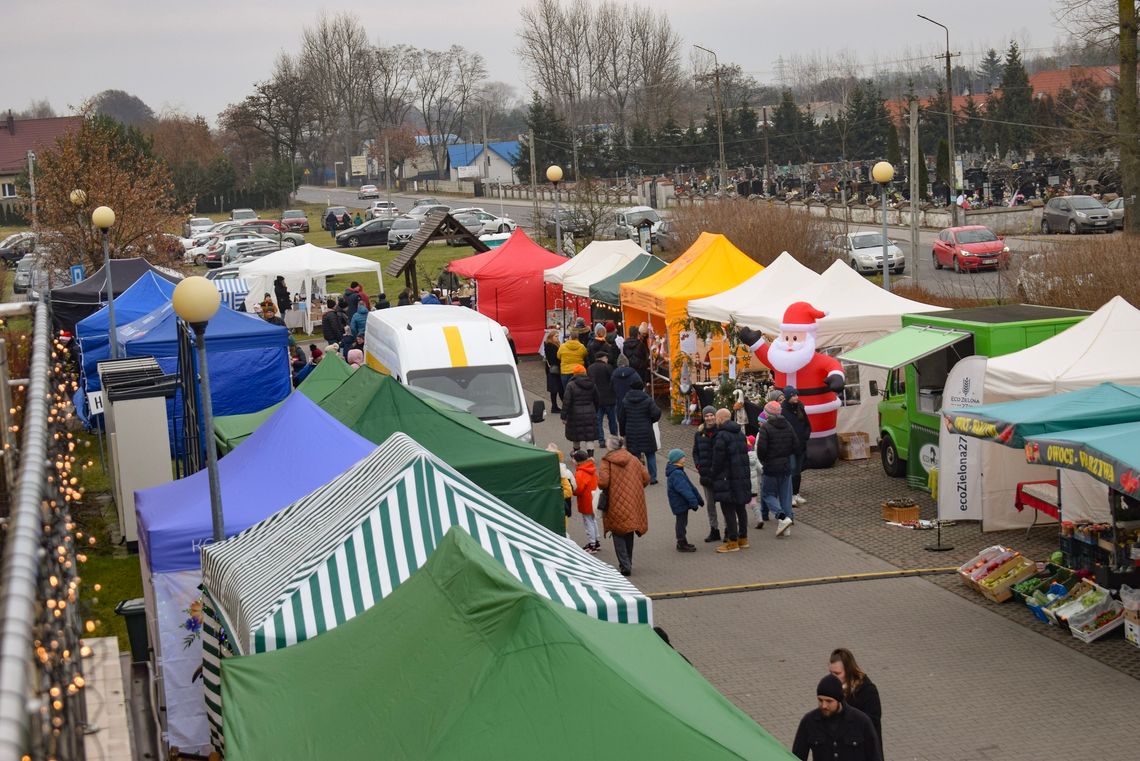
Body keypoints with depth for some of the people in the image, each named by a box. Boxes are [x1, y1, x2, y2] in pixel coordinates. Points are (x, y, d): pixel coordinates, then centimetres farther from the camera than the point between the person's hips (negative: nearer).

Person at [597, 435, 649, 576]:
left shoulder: (607, 462, -10)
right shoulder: (633, 459, 4)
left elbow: (603, 482, -20)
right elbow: (646, 478, 2)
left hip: (616, 504, -4)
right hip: (633, 504, 4)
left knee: (618, 534, 5)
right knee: (629, 534, 18)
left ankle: (625, 566, -5)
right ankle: (628, 563, 26)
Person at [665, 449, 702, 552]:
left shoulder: (679, 472, 13)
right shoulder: (676, 474, -23)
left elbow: (690, 486, 17)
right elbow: (685, 490, -27)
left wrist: (698, 498, 20)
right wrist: (694, 502, -26)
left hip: (681, 504, 10)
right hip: (679, 504, -10)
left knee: (682, 523, 18)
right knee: (682, 523, -2)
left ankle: (682, 543, 28)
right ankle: (682, 544, 5)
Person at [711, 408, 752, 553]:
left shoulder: (722, 436, -15)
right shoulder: (740, 433, 13)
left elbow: (718, 460, -15)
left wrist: (715, 476, -3)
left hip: (727, 479, -8)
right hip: (743, 477, 8)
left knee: (728, 510, -4)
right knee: (741, 508, 15)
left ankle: (732, 541, -4)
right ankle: (743, 538, 21)